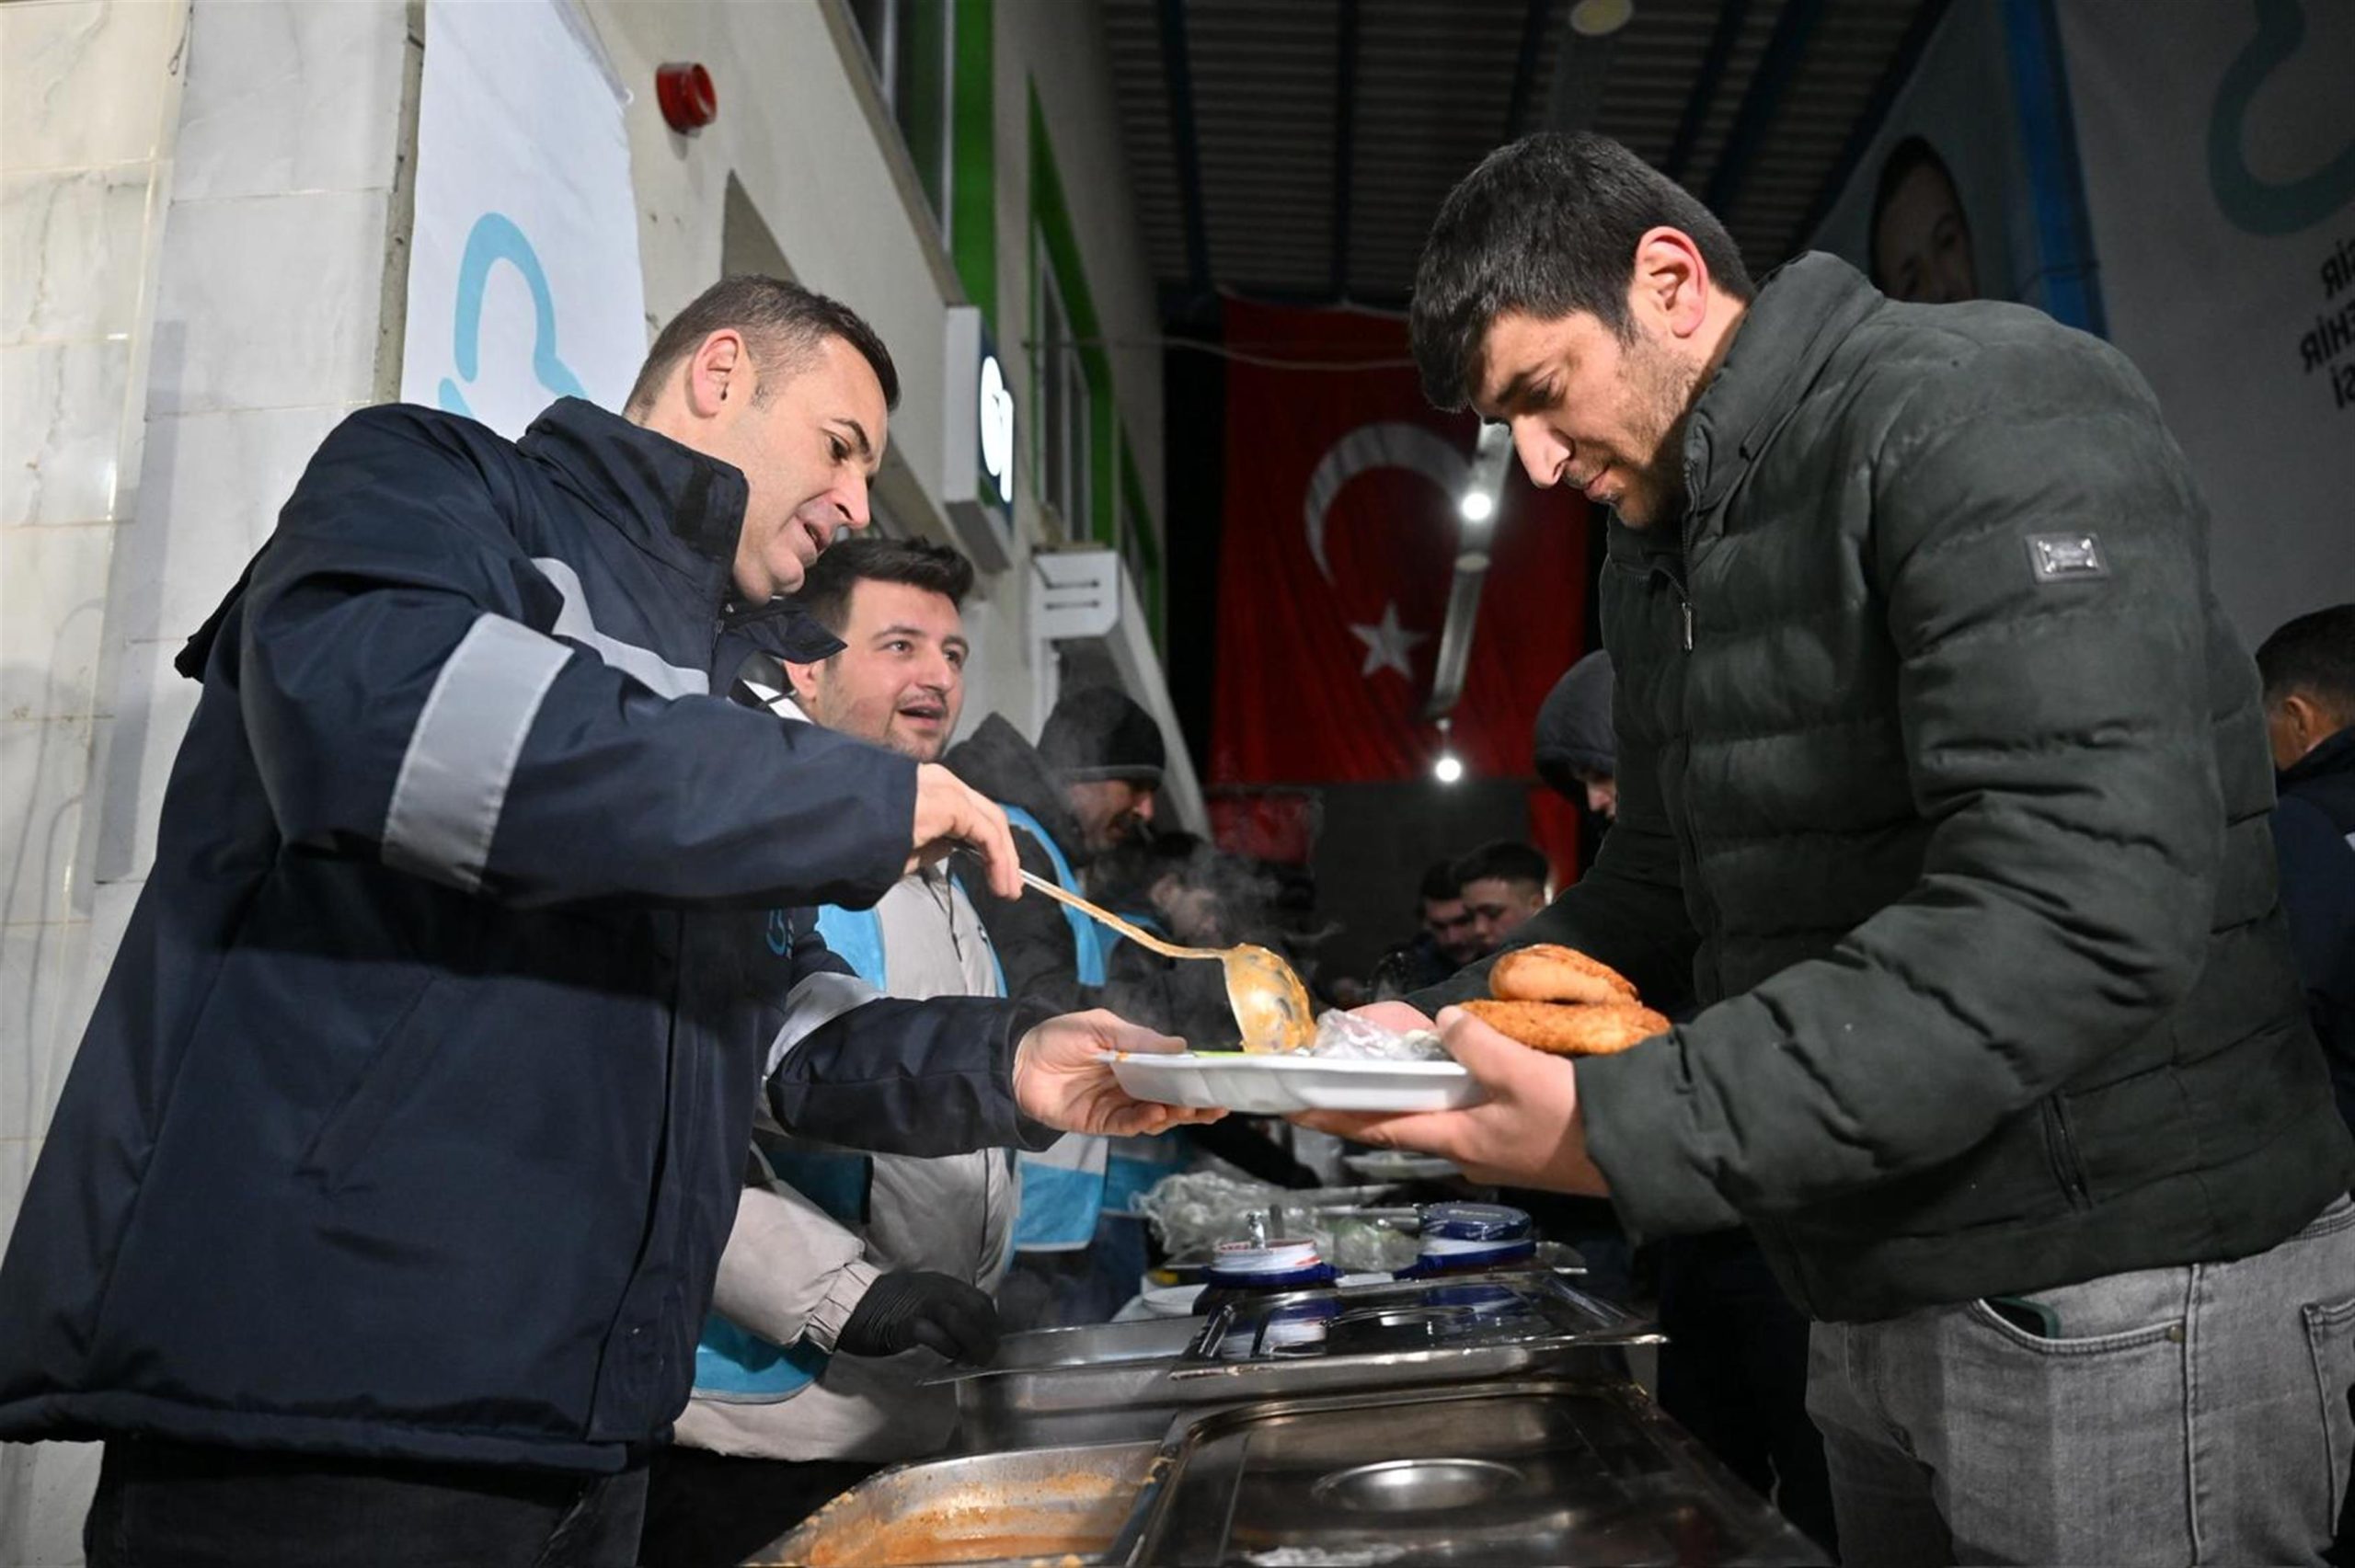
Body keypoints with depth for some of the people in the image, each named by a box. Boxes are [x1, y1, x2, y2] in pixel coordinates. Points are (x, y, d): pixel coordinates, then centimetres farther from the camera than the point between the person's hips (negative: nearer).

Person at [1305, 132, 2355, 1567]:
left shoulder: (1982, 408, -17)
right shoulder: (1655, 558, 9)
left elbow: (2082, 915, -29)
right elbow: (1658, 890, 13)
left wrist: (1627, 1129, -30)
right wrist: (1444, 1028, -3)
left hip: (2123, 1308, -7)